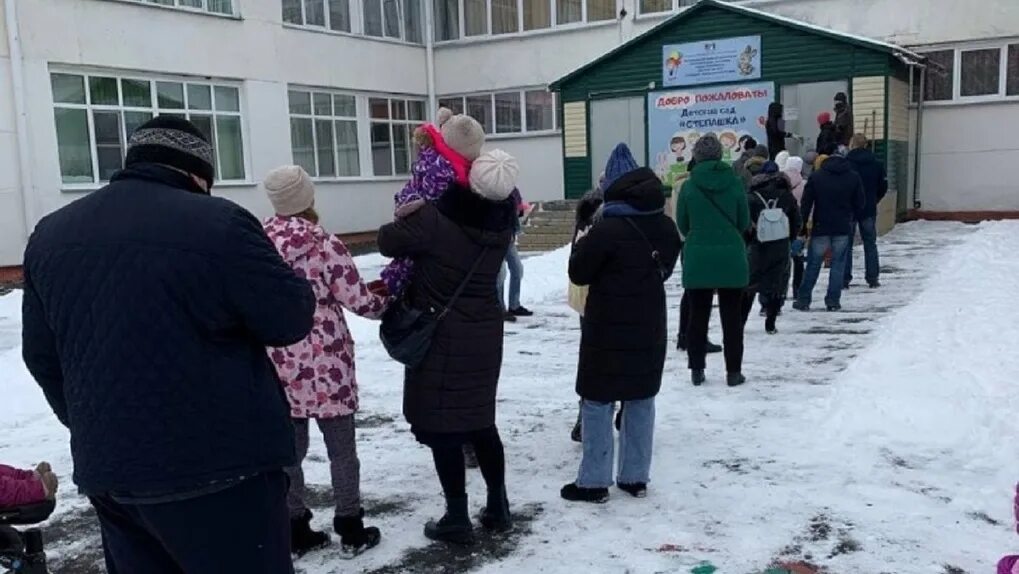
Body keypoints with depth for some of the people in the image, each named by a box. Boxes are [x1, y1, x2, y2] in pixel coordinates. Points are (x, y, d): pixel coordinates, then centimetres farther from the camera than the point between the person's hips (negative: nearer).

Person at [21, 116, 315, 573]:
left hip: (107, 468, 7)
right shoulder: (218, 223, -14)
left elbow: (42, 354, 15)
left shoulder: (51, 235, 8)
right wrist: (291, 283, 11)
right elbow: (289, 320, -10)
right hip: (217, 464, -6)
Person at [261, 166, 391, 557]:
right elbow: (360, 302, -10)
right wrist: (384, 299, 11)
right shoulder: (325, 245, -13)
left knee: (290, 449, 15)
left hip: (280, 365, 5)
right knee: (341, 449, 9)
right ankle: (351, 530, 19)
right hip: (325, 366, -4)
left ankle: (295, 531, 24)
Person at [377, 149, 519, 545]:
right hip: (484, 333, 6)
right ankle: (498, 507, 25)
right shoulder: (502, 223, -5)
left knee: (442, 427, 4)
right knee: (480, 420, 18)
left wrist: (405, 225, 13)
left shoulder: (435, 219, -21)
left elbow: (387, 242, -9)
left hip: (441, 338, -6)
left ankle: (457, 520, 11)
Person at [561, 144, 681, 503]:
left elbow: (578, 272, -9)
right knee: (641, 401, 13)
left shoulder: (608, 228, -18)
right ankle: (635, 478, 20)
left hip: (609, 331, -6)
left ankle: (593, 482, 7)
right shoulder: (666, 227, 5)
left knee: (598, 403, 2)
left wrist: (582, 244, 7)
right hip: (650, 329, 7)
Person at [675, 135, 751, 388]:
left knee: (698, 315, 11)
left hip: (697, 258, 0)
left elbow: (682, 224, 4)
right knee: (732, 316, 8)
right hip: (731, 257, 0)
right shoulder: (734, 183, -4)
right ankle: (734, 372, 12)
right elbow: (744, 222, 4)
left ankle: (697, 369, 15)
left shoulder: (689, 186, -5)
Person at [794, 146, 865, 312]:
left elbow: (806, 204, -3)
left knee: (813, 265, 5)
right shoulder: (854, 177, 4)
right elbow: (859, 204, 6)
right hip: (843, 229, 1)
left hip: (820, 228, 0)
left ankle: (803, 300, 7)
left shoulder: (816, 176, 0)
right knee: (838, 264, 6)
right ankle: (833, 301, 5)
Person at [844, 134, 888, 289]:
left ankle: (844, 278, 3)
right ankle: (873, 279, 12)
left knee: (846, 245, 4)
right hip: (869, 210, 3)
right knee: (870, 244, 12)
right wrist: (873, 201, 17)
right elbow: (883, 186, 5)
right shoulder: (876, 163, 1)